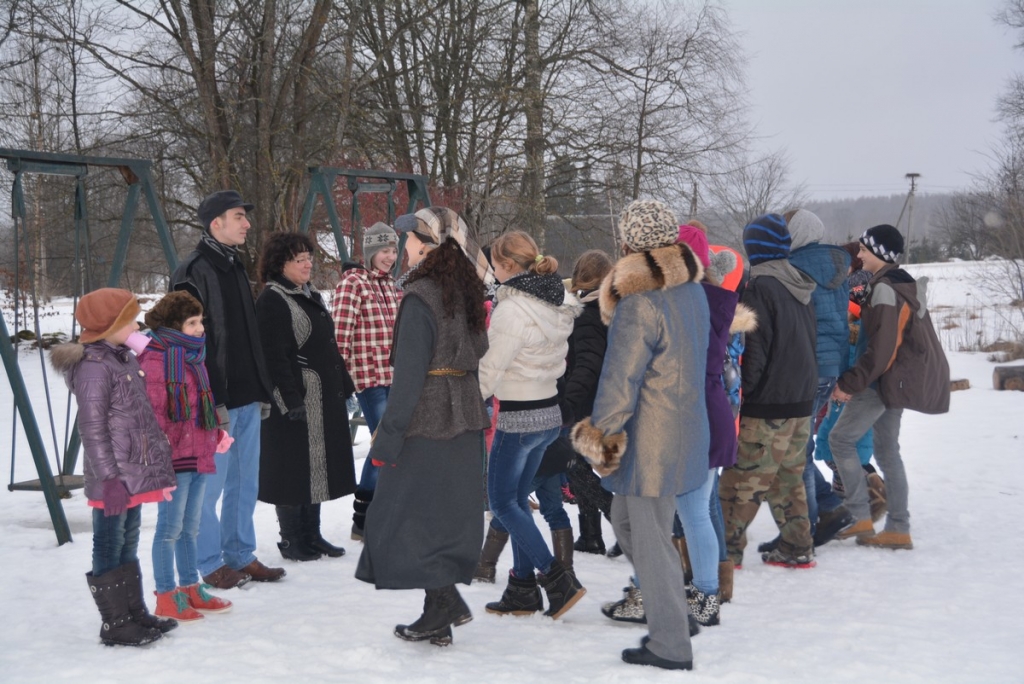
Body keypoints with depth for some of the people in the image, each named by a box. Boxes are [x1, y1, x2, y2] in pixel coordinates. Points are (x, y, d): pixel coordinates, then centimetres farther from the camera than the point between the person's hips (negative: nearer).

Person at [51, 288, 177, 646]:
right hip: (114, 480, -9)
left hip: (136, 474, 9)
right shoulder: (93, 367, -16)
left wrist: (159, 463, 20)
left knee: (128, 545, 18)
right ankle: (115, 624, 10)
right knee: (109, 549, 1)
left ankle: (136, 613, 29)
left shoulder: (126, 358, 13)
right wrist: (109, 477, -21)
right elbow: (92, 428, -19)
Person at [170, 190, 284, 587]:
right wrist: (211, 401, -19)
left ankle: (241, 555, 23)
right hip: (215, 401, -8)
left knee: (245, 481, 13)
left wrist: (262, 389, 19)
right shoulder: (193, 272, -11)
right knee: (211, 483, -1)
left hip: (246, 398, 8)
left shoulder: (236, 268, 16)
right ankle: (210, 563, 10)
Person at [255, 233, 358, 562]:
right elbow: (275, 357, -18)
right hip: (296, 401, -9)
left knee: (318, 467, 14)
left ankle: (312, 536, 23)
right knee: (294, 469, -1)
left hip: (325, 398, 9)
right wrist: (291, 399, -23)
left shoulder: (312, 297, 16)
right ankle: (291, 539, 10)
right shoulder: (272, 301, -12)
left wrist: (344, 385, 19)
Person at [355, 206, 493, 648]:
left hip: (426, 421, -8)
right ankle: (444, 605, 18)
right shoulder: (468, 291, 8)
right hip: (466, 416, 8)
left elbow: (409, 376, -19)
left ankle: (443, 606, 1)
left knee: (412, 515, 3)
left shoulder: (420, 297, -16)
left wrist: (387, 437, -15)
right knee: (449, 510, 14)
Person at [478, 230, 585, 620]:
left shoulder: (511, 310, -19)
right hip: (550, 412, 9)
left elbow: (490, 369, -17)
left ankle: (558, 579, -1)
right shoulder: (560, 304, 5)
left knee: (502, 503, 3)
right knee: (518, 499, 17)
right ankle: (523, 590, 21)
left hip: (518, 417, -8)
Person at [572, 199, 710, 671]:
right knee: (625, 520, 21)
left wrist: (600, 435, -8)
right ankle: (662, 605, 26)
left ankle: (671, 647, 12)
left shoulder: (639, 303, -20)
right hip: (685, 429, 9)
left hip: (650, 438, -8)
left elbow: (620, 379, -18)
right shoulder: (692, 291, 7)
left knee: (649, 540, 2)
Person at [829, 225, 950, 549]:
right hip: (901, 378, 10)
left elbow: (879, 349, -23)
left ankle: (861, 517, -3)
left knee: (841, 438, -4)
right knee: (887, 450, 12)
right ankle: (898, 529, 13)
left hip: (885, 382, -10)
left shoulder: (885, 290, -18)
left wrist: (849, 383, -17)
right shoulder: (905, 284, 13)